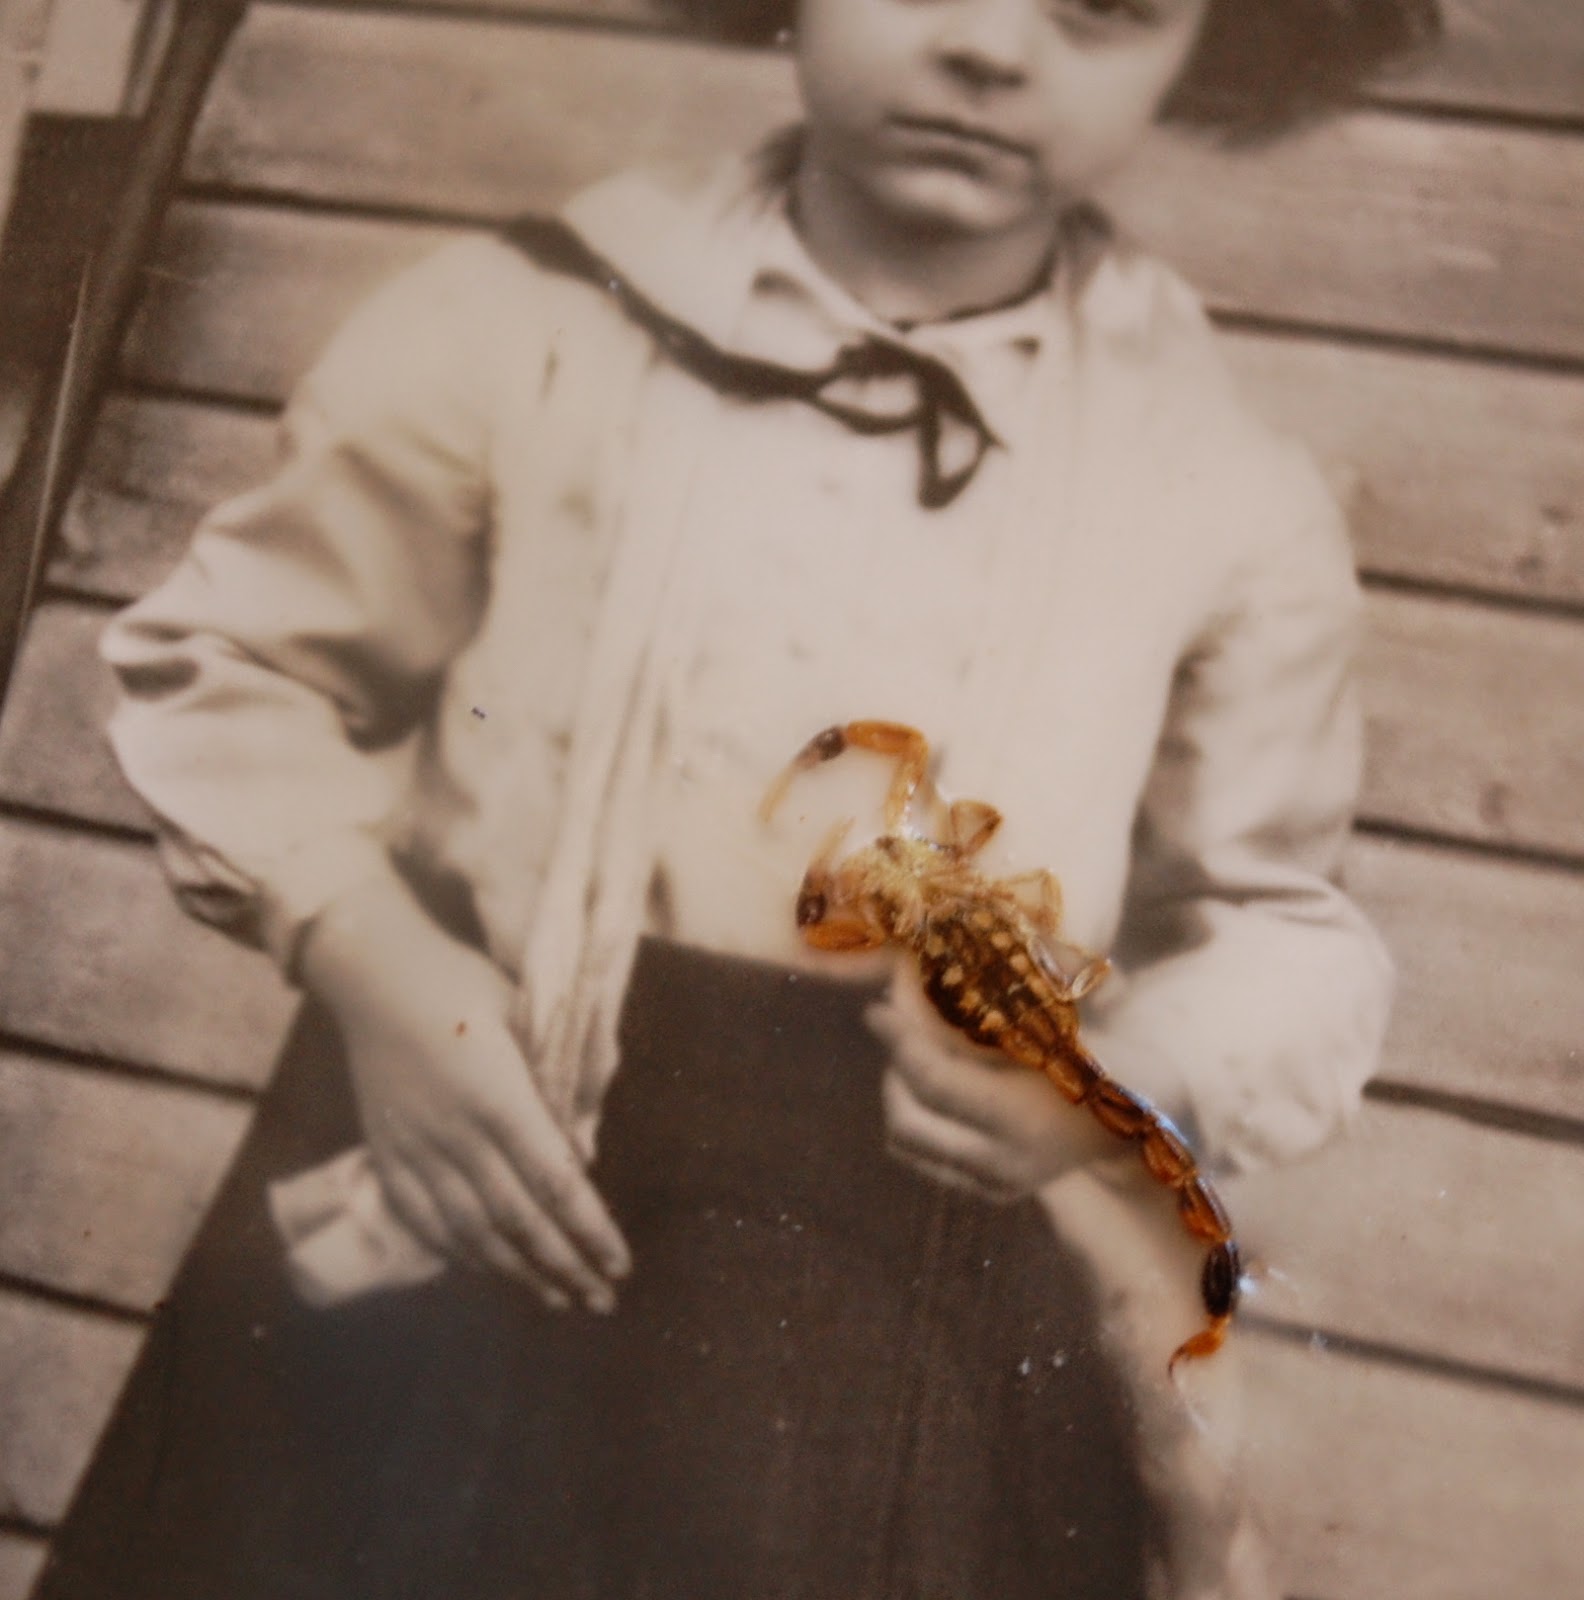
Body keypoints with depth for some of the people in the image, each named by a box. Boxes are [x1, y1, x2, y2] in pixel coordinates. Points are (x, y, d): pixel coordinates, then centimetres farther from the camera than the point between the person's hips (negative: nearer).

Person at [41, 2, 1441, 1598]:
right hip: (445, 1230, 1)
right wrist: (364, 957, -13)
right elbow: (224, 659, 4)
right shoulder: (532, 326, -8)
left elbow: (1284, 925, 9)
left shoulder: (1231, 502, -4)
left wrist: (1140, 1077, -12)